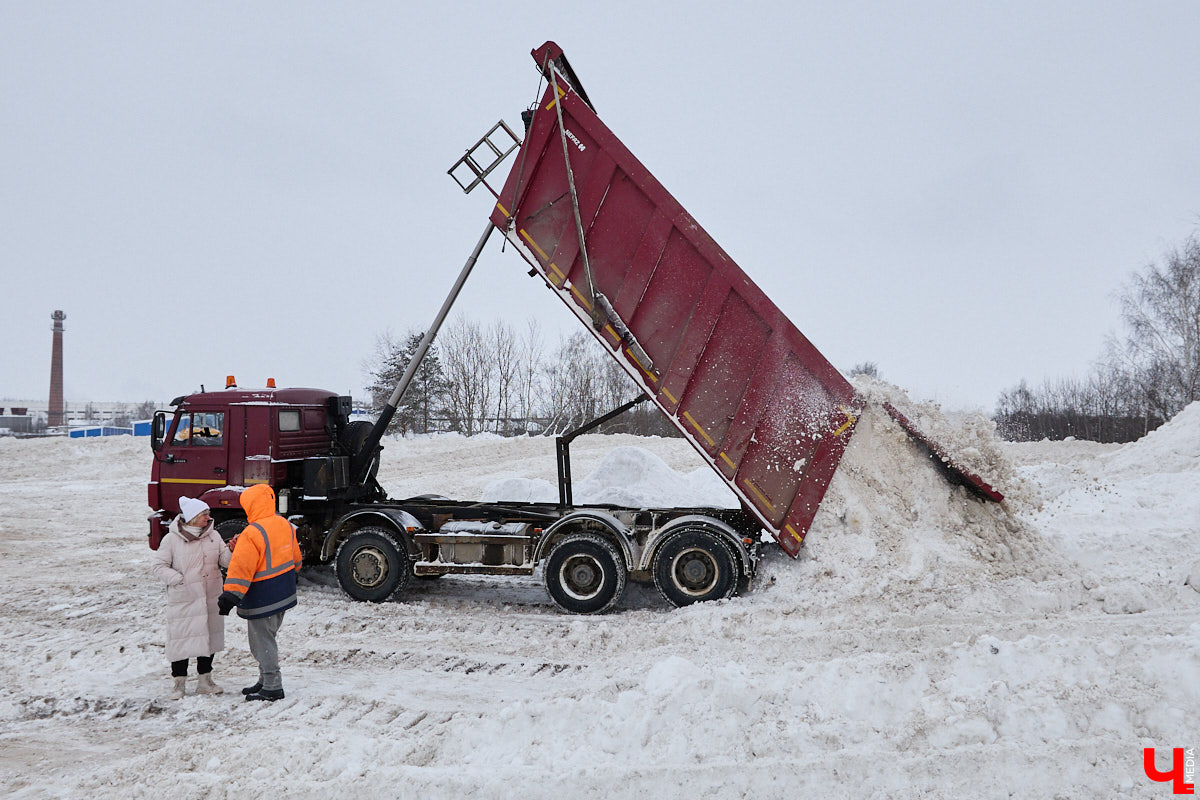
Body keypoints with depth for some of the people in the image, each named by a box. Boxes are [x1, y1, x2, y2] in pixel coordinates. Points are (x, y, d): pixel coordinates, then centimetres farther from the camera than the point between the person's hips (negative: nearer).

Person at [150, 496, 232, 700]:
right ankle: (179, 682, 20)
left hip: (210, 599, 5)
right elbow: (158, 565, -6)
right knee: (181, 639, 2)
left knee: (209, 636, 12)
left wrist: (232, 550, -19)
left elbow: (224, 560, 2)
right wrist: (178, 579, -16)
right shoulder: (172, 539, -10)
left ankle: (205, 680, 27)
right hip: (183, 600, -4)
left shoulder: (213, 535, 2)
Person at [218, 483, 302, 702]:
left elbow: (241, 568, -23)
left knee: (262, 642, 3)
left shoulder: (252, 533, -22)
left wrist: (230, 596, -19)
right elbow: (295, 558, 16)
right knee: (267, 638, 20)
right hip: (283, 594, 9)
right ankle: (266, 681, 29)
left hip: (262, 599, -9)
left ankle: (272, 687, 9)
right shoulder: (285, 524, 4)